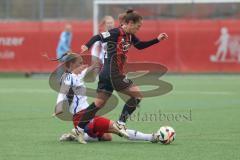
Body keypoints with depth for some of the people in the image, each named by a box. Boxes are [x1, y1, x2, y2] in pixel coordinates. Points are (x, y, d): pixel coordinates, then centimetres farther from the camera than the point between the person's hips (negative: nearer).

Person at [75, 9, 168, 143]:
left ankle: (79, 130, 8)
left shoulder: (130, 36, 11)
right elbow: (99, 37, -20)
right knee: (137, 94, -1)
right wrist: (87, 46, -37)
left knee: (100, 102, 9)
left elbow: (140, 46, 25)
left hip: (107, 74, 9)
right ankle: (121, 124, 2)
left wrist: (157, 40, 18)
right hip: (113, 74, -9)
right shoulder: (117, 33, -15)